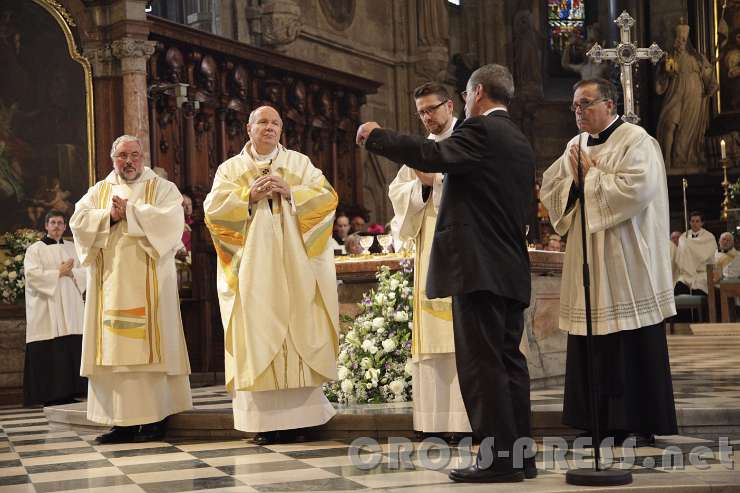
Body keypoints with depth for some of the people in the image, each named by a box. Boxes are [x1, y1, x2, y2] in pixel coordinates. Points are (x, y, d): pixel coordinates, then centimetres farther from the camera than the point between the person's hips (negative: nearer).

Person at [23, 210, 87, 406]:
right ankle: (51, 400, -6)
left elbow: (86, 272, 11)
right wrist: (58, 273, -10)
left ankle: (69, 396, 2)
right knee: (49, 356, -8)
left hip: (70, 311, 4)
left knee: (72, 352, -3)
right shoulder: (35, 249, 4)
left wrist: (71, 273, -8)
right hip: (46, 311, -4)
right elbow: (32, 275, -9)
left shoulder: (72, 248, 17)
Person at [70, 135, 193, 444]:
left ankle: (156, 417, -3)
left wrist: (129, 212, -10)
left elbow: (169, 219, -11)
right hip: (111, 282, 3)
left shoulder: (161, 187, 7)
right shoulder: (99, 191, 17)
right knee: (114, 347, -1)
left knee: (149, 344, -6)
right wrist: (110, 216, -11)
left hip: (149, 281, -3)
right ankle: (123, 420, 1)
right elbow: (78, 221, 3)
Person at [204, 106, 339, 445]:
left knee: (296, 336, -4)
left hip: (293, 268, 0)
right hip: (252, 271, 0)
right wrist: (250, 195, -11)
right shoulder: (230, 169, 12)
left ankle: (298, 418, -1)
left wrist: (290, 192, -11)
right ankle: (263, 420, -4)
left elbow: (327, 197, 2)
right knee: (257, 338, -5)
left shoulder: (300, 163, 13)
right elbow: (213, 210, 1)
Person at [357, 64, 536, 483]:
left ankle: (499, 457, -7)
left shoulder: (481, 131, -9)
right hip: (512, 269, 9)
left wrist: (376, 135, -10)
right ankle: (521, 454, 13)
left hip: (479, 267, -9)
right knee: (508, 360, 11)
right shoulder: (520, 143, 18)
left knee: (481, 363, -7)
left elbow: (433, 156, -22)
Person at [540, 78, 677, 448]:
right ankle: (600, 422, 11)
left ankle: (641, 424, 4)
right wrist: (572, 177, -6)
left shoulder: (635, 140, -6)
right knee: (590, 345, 5)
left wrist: (591, 174, -10)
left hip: (625, 261, -6)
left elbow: (638, 188, -20)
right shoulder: (576, 146, 16)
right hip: (586, 260, 6)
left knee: (634, 345, -3)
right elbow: (549, 189, 13)